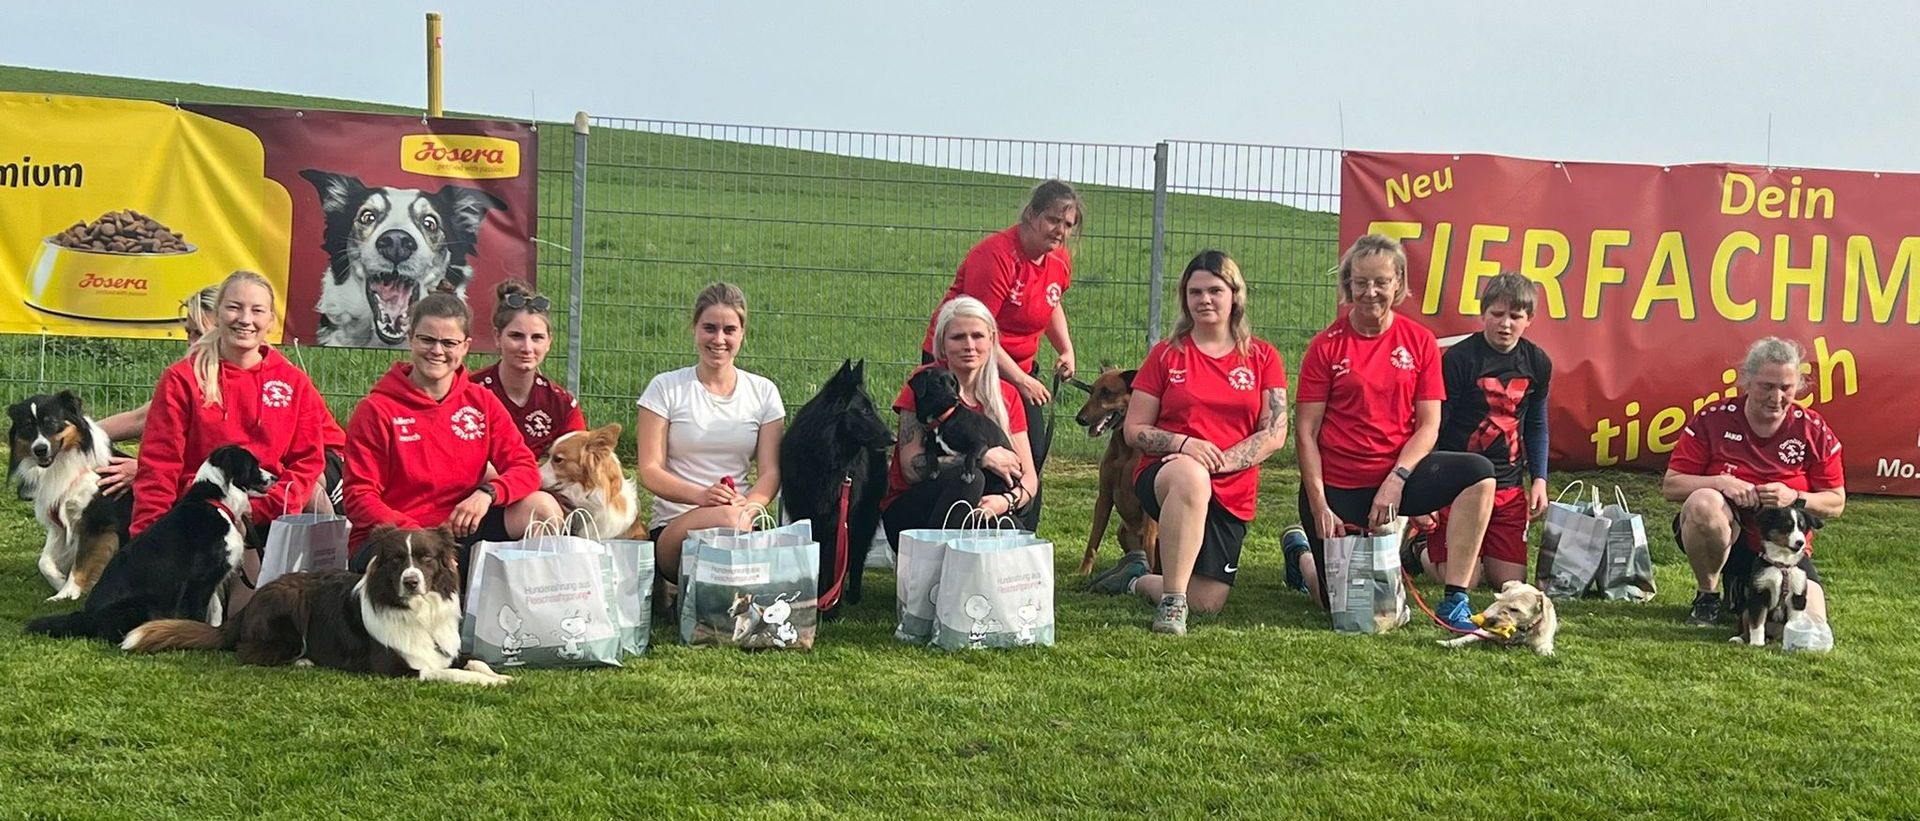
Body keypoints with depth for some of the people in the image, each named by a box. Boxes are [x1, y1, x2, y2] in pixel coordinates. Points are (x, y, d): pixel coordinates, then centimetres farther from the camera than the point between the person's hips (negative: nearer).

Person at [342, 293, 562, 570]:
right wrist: (415, 534, -21)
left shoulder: (482, 402, 9)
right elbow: (359, 498, -5)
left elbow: (525, 467, 4)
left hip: (461, 530, 4)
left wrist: (487, 493, -19)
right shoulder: (376, 410, -3)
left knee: (540, 505, -19)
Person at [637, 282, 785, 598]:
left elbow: (770, 471, 5)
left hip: (745, 522, 2)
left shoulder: (763, 392, 12)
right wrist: (702, 496, -21)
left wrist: (748, 505, -19)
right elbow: (650, 471, -2)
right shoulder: (665, 388, 5)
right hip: (673, 526, -2)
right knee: (725, 519, -37)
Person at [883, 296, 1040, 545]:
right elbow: (911, 468, -18)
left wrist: (1005, 501, -25)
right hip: (910, 514, -2)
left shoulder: (1007, 396, 2)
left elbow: (1029, 478, -2)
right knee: (968, 476, -33)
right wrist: (982, 457, -24)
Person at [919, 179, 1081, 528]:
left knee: (1032, 453, 2)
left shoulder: (1060, 261, 0)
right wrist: (1021, 381, -25)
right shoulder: (996, 255, -24)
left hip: (1020, 365, 7)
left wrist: (1066, 349, 7)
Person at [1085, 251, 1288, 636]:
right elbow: (1134, 430, 3)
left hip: (1231, 493, 3)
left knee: (1208, 602, -10)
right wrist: (1182, 444, -16)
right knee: (1190, 475, -43)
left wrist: (1222, 460, -15)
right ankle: (1171, 601, -32)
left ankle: (1139, 579, 22)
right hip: (1162, 475, -2)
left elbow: (1274, 433, 0)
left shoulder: (1262, 358, 8)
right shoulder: (1167, 354, 6)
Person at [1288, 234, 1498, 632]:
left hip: (1398, 475, 2)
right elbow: (1306, 432, -7)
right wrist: (1319, 507, -13)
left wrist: (1396, 479, -18)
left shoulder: (1420, 341, 0)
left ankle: (1455, 600, -19)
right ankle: (1302, 555, 37)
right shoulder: (1326, 345, -6)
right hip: (1338, 486, -2)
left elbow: (1428, 425, -2)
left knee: (1479, 474, -25)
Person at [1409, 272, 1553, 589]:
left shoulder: (1537, 363, 4)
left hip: (1509, 484, 5)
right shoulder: (1459, 358, -12)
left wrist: (1539, 479, 8)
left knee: (1510, 581, -1)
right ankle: (1418, 550, 22)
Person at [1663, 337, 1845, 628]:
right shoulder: (1713, 419, -8)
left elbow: (1836, 503, 3)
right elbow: (1671, 486, -6)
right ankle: (1707, 596, -10)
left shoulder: (1814, 431, -3)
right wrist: (1720, 482, -24)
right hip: (1723, 537, -2)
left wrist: (1795, 498, -18)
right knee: (1703, 502, -37)